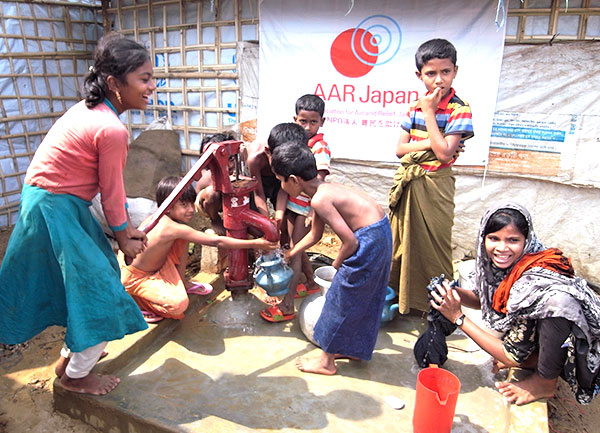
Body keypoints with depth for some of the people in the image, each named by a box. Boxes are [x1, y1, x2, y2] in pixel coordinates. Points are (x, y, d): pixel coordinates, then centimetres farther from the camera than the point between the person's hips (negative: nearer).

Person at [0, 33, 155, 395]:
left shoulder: (91, 109, 6)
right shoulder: (112, 129, -25)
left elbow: (111, 184, 8)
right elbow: (112, 191, -15)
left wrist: (129, 228, 10)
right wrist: (124, 238, 0)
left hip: (54, 202, 10)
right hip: (56, 209, -10)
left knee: (88, 278, 23)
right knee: (98, 287, 2)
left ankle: (73, 353, 41)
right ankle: (76, 375, 23)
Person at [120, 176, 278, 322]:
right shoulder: (175, 229, -31)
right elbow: (217, 241, -30)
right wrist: (255, 243, -27)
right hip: (134, 277, -9)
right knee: (179, 304, -29)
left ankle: (182, 282, 18)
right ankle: (137, 302, -2)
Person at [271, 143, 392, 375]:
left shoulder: (320, 199, -20)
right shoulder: (323, 189, 10)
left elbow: (350, 242, -22)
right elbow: (314, 235, 22)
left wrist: (337, 264, -2)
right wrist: (288, 254, 29)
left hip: (368, 239, -9)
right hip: (381, 232, 10)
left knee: (341, 299, 6)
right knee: (364, 297, 23)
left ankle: (326, 361, 23)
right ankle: (355, 348, 42)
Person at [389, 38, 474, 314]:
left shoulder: (459, 109, -11)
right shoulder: (415, 106, 6)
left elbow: (444, 152, -21)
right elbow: (400, 149, 2)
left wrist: (429, 112, -16)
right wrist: (429, 144, -15)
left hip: (435, 185, -5)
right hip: (407, 183, 6)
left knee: (432, 245, 5)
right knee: (402, 239, 15)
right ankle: (402, 297, 33)